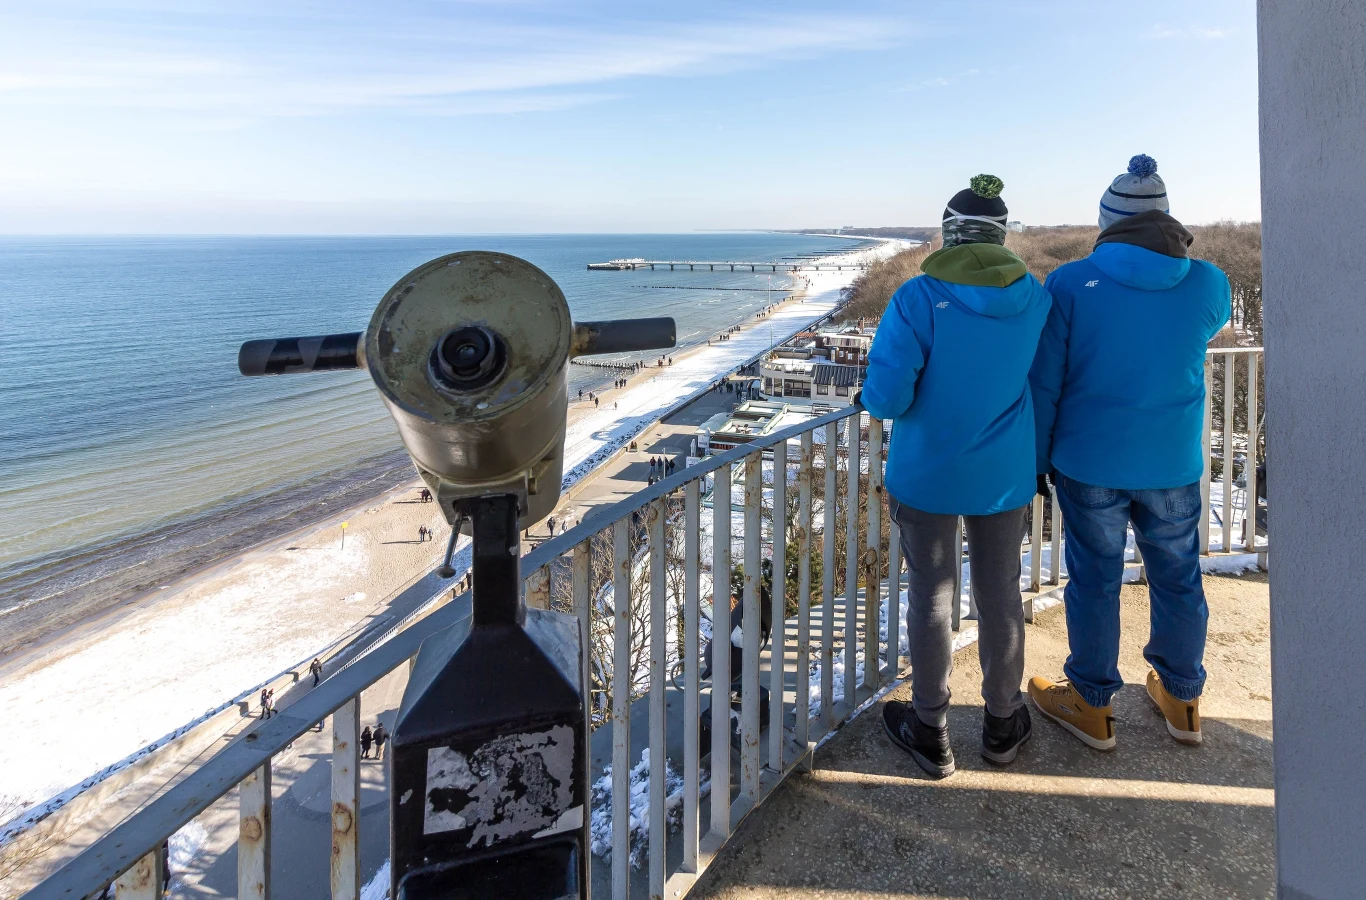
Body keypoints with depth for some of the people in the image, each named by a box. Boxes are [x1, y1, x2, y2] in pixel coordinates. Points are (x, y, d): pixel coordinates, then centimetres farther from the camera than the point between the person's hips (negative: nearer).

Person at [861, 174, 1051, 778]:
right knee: (1000, 595, 17)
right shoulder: (1034, 300, -6)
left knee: (931, 598, 11)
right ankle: (1002, 723, 35)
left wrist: (869, 396, 0)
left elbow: (887, 397, -22)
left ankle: (930, 732, 27)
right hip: (1005, 477, 3)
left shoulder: (919, 299, -20)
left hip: (928, 476, -3)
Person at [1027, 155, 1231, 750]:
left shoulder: (1070, 283, -13)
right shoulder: (1208, 284, -5)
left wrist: (1039, 458, 1)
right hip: (1174, 465, 3)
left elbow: (1043, 383, -10)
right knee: (1178, 578, 18)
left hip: (1091, 464, -2)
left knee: (1094, 580, 10)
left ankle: (1091, 706, 25)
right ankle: (1181, 698, 35)